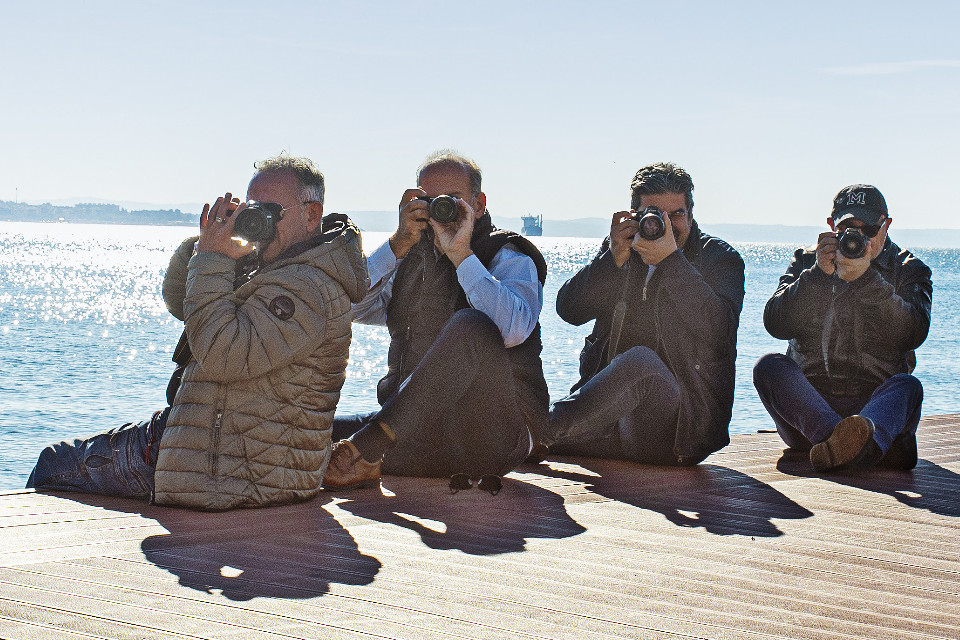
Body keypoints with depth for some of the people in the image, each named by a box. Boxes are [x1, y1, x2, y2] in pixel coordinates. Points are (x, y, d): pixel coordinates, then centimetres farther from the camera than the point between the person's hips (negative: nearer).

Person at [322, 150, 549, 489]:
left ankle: (365, 449, -36)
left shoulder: (509, 258, 1)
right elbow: (351, 306, 0)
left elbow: (514, 330, -22)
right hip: (416, 428, 5)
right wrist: (399, 243, -9)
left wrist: (461, 254, -19)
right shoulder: (413, 256, 17)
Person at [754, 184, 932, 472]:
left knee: (907, 386, -31)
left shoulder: (908, 270, 11)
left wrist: (865, 278, -18)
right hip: (807, 405, 1)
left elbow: (913, 334, -9)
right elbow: (776, 324, -3)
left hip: (876, 404, -1)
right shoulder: (807, 262, 14)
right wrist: (819, 274, -14)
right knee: (769, 366, -26)